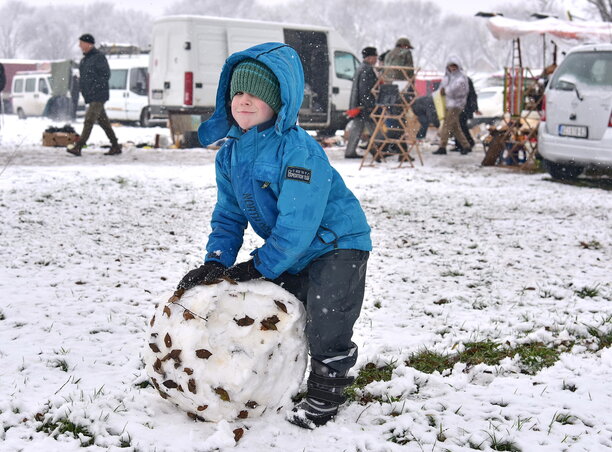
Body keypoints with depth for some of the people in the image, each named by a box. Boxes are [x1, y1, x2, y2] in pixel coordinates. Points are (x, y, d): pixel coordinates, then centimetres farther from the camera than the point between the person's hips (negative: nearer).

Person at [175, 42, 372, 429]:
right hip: (289, 253, 8)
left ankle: (327, 390, 3)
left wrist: (259, 267, -25)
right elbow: (229, 213, 5)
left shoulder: (298, 150, -27)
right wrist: (216, 261, -10)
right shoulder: (231, 152, -1)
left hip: (337, 242, -8)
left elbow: (297, 223, -30)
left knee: (327, 314, -17)